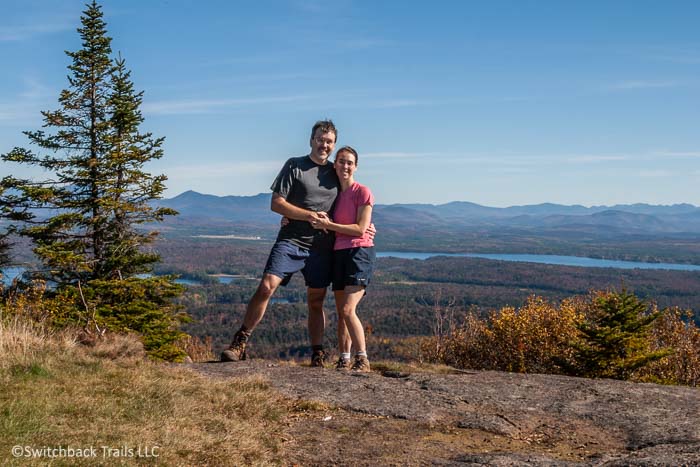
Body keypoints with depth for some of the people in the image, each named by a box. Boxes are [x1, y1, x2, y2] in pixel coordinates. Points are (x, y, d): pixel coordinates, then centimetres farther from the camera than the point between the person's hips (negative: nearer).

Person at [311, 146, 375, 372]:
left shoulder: (362, 192, -5)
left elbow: (360, 229, -11)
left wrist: (328, 225, -15)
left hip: (360, 253, -7)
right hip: (339, 253, 7)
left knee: (348, 310, -17)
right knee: (341, 313, 5)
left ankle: (362, 359, -11)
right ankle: (344, 360, 11)